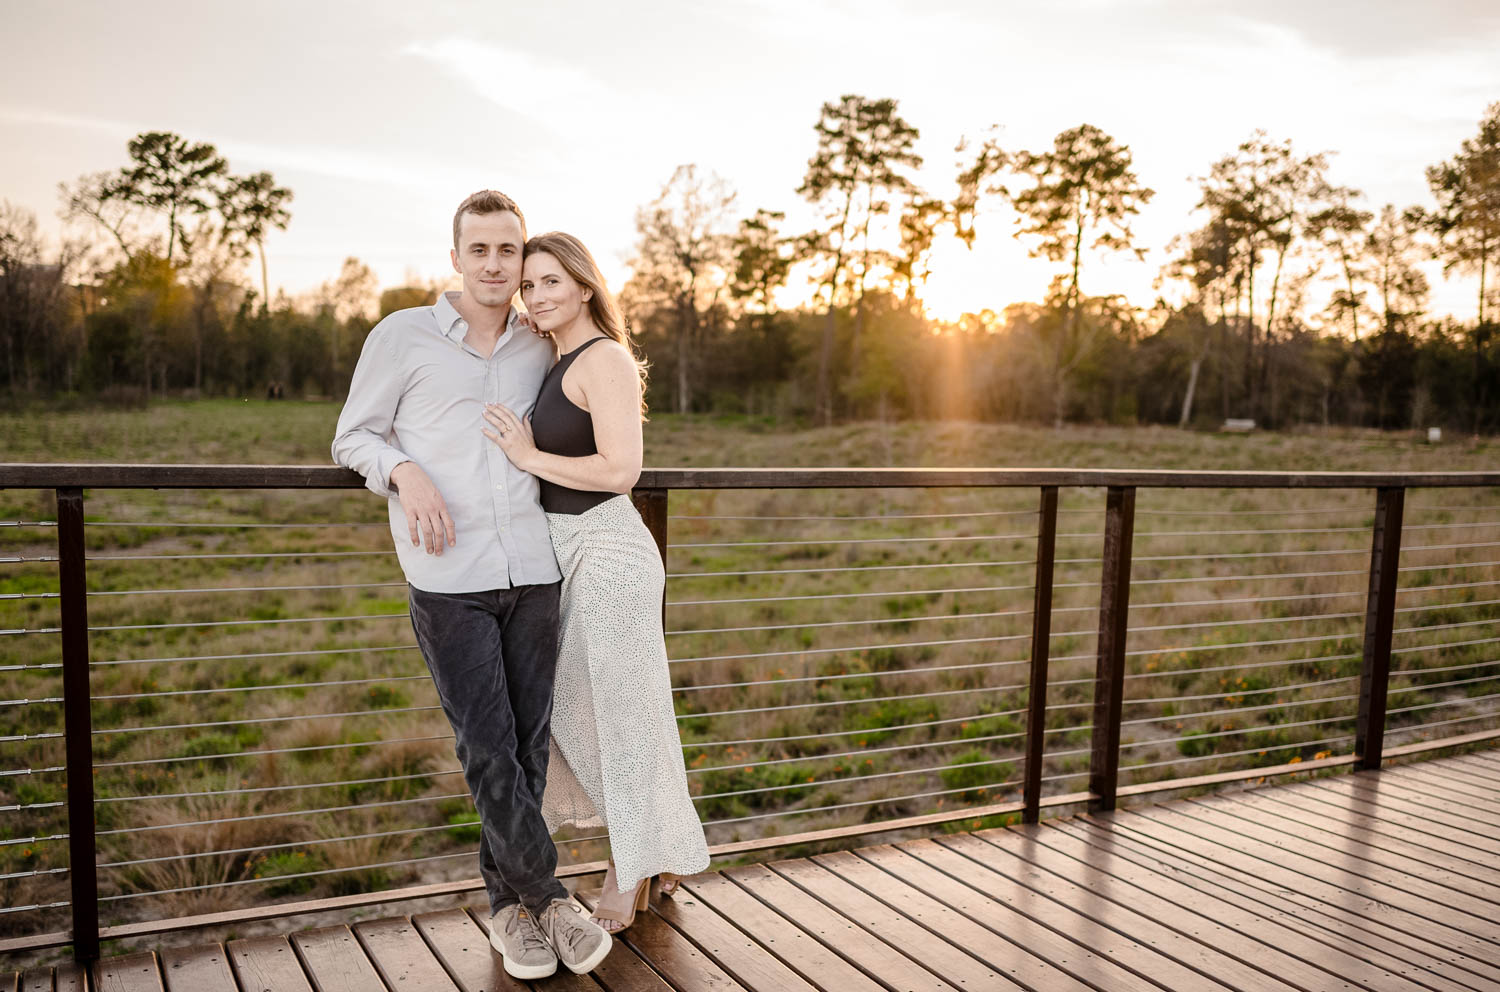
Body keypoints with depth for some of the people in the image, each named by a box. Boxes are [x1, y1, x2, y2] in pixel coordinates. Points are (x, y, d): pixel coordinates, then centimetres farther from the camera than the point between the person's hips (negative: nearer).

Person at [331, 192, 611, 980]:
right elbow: (353, 439, 6)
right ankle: (549, 899, 12)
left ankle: (510, 907, 23)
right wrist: (406, 473, -14)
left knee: (527, 745, 7)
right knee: (488, 749, -5)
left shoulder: (541, 351, 13)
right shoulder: (402, 336, 2)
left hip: (531, 573, 4)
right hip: (447, 580, -3)